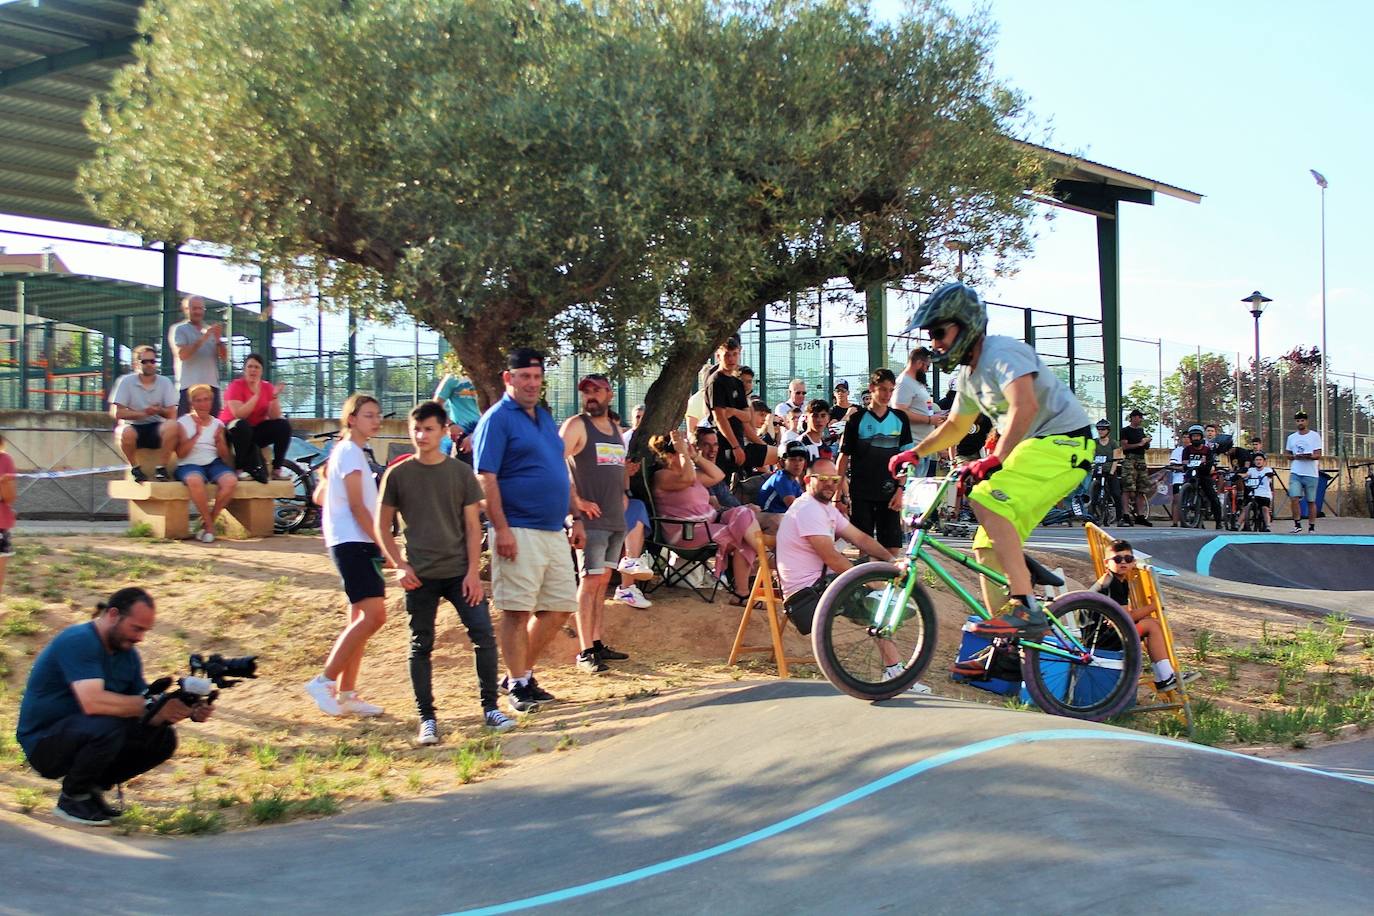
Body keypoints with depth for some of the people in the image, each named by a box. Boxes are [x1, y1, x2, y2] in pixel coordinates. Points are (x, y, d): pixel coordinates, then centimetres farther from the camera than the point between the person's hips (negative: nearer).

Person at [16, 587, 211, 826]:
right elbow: (92, 702, -36)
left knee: (163, 738, -5)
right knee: (107, 726, -35)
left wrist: (188, 711, -17)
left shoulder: (128, 654, 5)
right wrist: (152, 705, -34)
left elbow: (145, 715, 1)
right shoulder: (77, 641, -21)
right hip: (44, 743, -8)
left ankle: (92, 787, 9)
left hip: (82, 735, 8)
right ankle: (72, 798, -10)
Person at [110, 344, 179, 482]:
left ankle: (161, 467, -17)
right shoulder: (126, 381, -3)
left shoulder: (165, 382, 2)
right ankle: (135, 468, -10)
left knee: (172, 426, -32)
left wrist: (159, 411, -25)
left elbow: (172, 414, -3)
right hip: (134, 426, -1)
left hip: (156, 428, 1)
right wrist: (143, 413, -19)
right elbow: (117, 412, -8)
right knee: (126, 432, -36)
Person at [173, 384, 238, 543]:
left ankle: (209, 521, -12)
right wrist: (196, 435, -16)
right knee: (195, 480, -39)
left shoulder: (217, 424, 16)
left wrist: (219, 440, -9)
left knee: (231, 481, -31)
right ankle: (210, 525, -22)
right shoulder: (183, 422, 7)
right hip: (189, 464, -3)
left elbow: (225, 456, 10)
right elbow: (180, 453, -5)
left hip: (213, 463, 3)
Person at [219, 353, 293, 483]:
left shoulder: (268, 387, -1)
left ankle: (277, 468, -14)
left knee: (284, 425, -17)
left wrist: (275, 397, -26)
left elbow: (274, 416, -11)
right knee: (242, 426, -37)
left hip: (257, 430, 4)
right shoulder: (236, 386, -13)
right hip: (235, 430, -4)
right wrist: (256, 395, -32)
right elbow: (239, 414, -27)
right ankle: (240, 469, -27)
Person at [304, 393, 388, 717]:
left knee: (360, 618, 9)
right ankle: (324, 681, -12)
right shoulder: (350, 453, -10)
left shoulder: (345, 452, 20)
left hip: (359, 544, 10)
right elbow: (357, 506, -17)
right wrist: (383, 543, -18)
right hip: (352, 542, -10)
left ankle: (345, 693, 11)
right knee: (374, 614, -17)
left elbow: (319, 496, 24)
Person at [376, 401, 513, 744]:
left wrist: (473, 572, -5)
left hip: (459, 571, 0)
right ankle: (427, 719, 13)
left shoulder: (461, 472, 2)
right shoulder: (398, 475, 2)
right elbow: (382, 527, 6)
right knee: (421, 646, 4)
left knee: (484, 635, -6)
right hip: (420, 575, 0)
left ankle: (490, 709, 6)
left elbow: (473, 525, 3)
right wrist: (399, 564, -6)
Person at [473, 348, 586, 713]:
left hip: (554, 531, 8)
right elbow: (486, 479, -13)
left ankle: (523, 672, 22)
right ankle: (518, 684, 8)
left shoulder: (545, 417, 18)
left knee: (559, 608, 9)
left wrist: (576, 518, 19)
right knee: (517, 611, -3)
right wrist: (502, 529, -20)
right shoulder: (497, 419, -6)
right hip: (519, 532, -8)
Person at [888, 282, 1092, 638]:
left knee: (987, 501, -29)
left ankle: (1026, 610, -31)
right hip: (1032, 448, 10)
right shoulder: (969, 374, 15)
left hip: (1063, 442, -10)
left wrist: (995, 459, -40)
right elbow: (955, 426, 32)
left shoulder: (1002, 352, -15)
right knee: (988, 548, 5)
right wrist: (913, 454, 23)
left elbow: (1024, 407, -32)